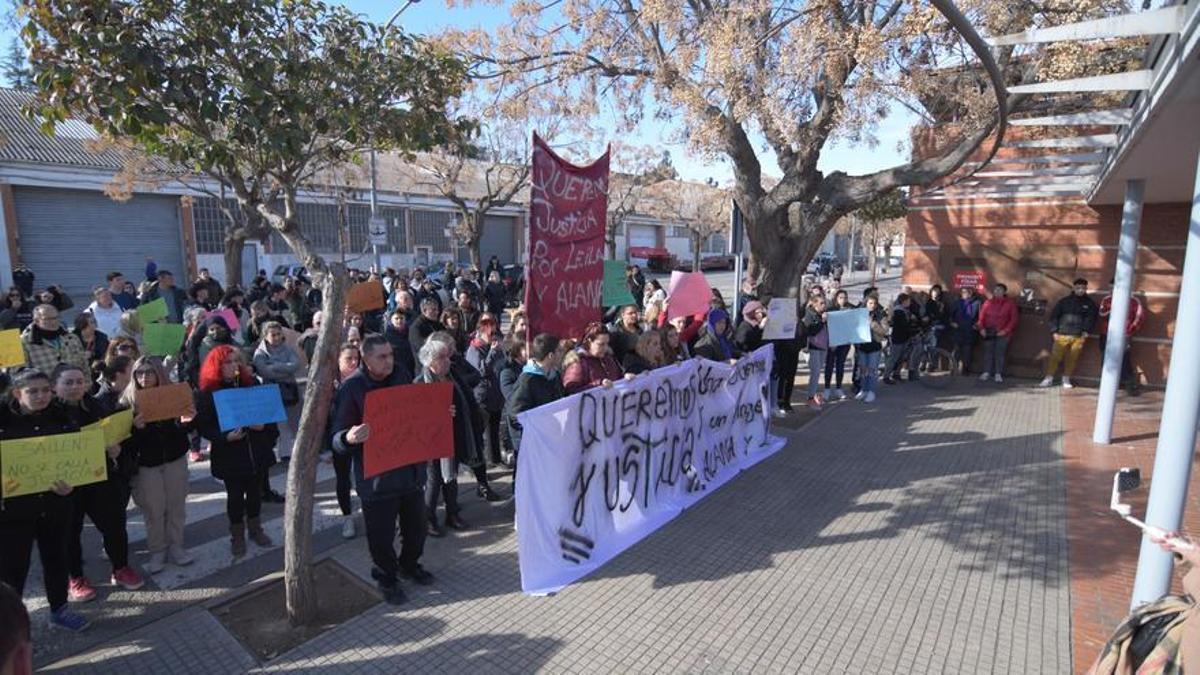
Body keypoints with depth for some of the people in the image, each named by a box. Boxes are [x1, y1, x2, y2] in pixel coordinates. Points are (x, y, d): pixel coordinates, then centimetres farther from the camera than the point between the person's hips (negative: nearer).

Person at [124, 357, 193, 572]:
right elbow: (124, 438, -8)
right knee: (153, 509, 6)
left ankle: (175, 546, 26)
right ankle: (157, 551, 24)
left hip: (175, 459, 2)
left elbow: (184, 430, 2)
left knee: (176, 505, 10)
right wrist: (135, 427, -28)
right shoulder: (128, 401, -7)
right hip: (146, 464, -1)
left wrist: (186, 421, -21)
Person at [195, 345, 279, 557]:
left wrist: (264, 426, -13)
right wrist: (225, 437, -24)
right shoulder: (207, 392, -8)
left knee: (255, 492, 16)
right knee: (235, 496, 10)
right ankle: (237, 536, 28)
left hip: (257, 450, 3)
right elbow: (203, 426, -9)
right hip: (230, 454, -3)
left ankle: (255, 529, 35)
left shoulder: (252, 384, 0)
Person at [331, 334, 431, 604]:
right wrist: (349, 438, -35)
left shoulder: (402, 375, 0)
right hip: (376, 476, -4)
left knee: (416, 526, 19)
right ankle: (386, 577, 35)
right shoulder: (352, 387, -14)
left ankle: (409, 564, 46)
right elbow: (336, 437, -13)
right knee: (381, 534, 9)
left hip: (411, 468, 5)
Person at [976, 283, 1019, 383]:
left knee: (1000, 352, -4)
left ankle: (998, 374, -3)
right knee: (988, 352, -1)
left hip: (1002, 333, -2)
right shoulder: (988, 303, 8)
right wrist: (981, 328, -6)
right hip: (988, 332, 2)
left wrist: (1006, 330, -9)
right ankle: (986, 372, 1)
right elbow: (981, 317, 8)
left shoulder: (1010, 303, 4)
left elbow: (1013, 319, 1)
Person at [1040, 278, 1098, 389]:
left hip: (1079, 337, 1)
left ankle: (1066, 379, 17)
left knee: (1072, 359, 3)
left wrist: (1086, 332, -6)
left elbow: (1091, 318, 5)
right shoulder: (1064, 301, 6)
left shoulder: (1090, 303, 8)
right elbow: (1054, 316, 6)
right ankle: (1049, 378, 3)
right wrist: (1054, 332, -1)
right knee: (1055, 357, -4)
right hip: (1062, 335, -1)